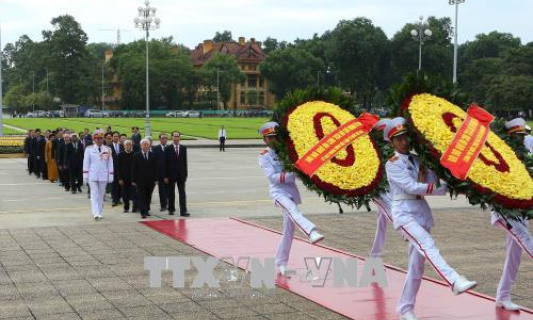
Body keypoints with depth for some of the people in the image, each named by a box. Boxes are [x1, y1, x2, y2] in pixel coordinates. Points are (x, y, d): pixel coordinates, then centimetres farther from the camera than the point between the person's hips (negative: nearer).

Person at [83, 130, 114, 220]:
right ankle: (96, 213, -14)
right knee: (94, 194, -8)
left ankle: (99, 212, 17)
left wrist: (111, 175, 1)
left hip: (103, 176, 2)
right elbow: (86, 162, 2)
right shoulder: (89, 149, 1)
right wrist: (85, 175, -2)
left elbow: (110, 163, 5)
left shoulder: (107, 149, 4)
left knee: (101, 194, 8)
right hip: (93, 175, -2)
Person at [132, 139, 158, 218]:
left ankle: (147, 210, 23)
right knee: (141, 197, -4)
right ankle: (143, 213, -4)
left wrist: (155, 179, 0)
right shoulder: (136, 156, 1)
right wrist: (133, 180, -5)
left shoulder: (153, 155, 5)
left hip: (150, 180, 2)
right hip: (141, 180, -2)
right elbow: (134, 169, 0)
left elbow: (155, 168, 5)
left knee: (148, 197, 9)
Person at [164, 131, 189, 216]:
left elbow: (185, 162, 7)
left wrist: (185, 174, 3)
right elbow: (166, 163, -4)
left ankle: (183, 211, -7)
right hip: (171, 174, -1)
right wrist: (166, 176, -7)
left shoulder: (183, 148, 5)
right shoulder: (168, 149, -2)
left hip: (181, 174, 1)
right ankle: (171, 209, 21)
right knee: (171, 193, 8)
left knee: (182, 193, -4)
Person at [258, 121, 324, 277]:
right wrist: (292, 174, -20)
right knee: (293, 210, -35)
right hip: (279, 192, -5)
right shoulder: (264, 157, 3)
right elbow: (273, 177, -10)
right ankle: (312, 232, -61)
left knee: (289, 230, 5)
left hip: (292, 191, 5)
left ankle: (281, 264, 16)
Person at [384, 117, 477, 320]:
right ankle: (455, 282, -46)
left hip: (422, 213, 6)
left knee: (417, 265, 5)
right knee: (427, 245, -29)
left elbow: (432, 183, 2)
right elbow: (411, 187, -15)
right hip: (404, 213, -6)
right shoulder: (392, 164, -3)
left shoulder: (418, 160, 14)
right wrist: (443, 189, -13)